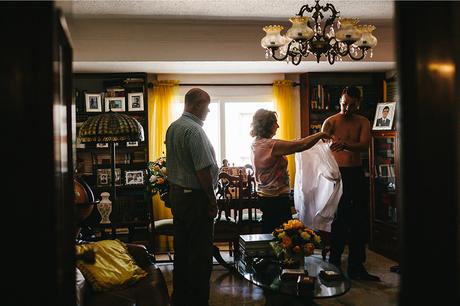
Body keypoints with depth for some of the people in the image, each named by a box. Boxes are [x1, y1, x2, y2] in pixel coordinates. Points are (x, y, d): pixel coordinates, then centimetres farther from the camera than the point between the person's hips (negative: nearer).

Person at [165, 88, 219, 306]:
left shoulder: (172, 127, 10)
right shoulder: (194, 130, -18)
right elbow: (203, 170, -21)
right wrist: (212, 199, -12)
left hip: (176, 193, 10)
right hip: (195, 197, -9)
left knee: (181, 249, 16)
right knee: (200, 254, 0)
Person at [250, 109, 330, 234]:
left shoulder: (255, 144, 6)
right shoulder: (271, 145, -22)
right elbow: (301, 146, -23)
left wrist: (294, 142, 17)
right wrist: (320, 135, -9)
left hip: (264, 196, 9)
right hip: (277, 198, -9)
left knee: (268, 232, 16)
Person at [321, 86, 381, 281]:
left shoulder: (363, 122, 6)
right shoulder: (331, 122, -1)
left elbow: (364, 145, -12)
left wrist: (346, 145, -32)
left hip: (356, 173, 4)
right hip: (337, 173, -4)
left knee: (360, 221, 7)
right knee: (339, 221, -1)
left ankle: (357, 267, 18)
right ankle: (334, 265, 12)